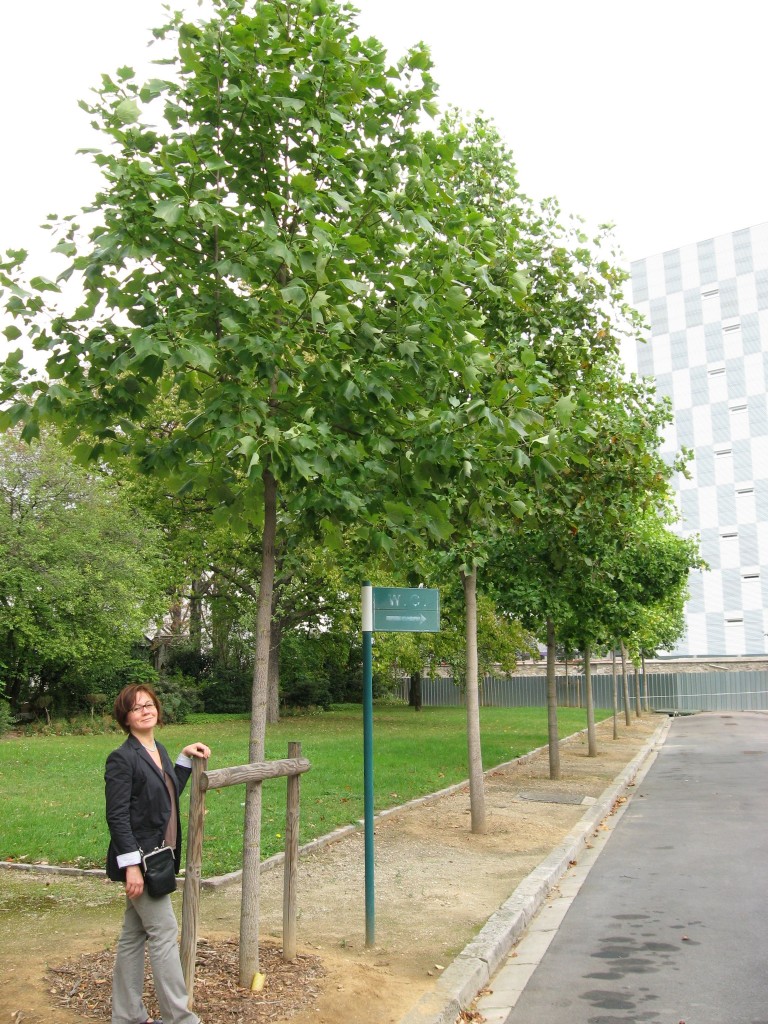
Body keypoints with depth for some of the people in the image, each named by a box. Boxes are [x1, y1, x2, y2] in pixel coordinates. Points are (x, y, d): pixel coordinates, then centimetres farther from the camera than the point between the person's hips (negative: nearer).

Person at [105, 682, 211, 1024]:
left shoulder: (159, 751, 10)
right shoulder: (122, 758, -15)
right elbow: (116, 815, -19)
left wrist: (185, 758, 11)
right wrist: (131, 865, -22)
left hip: (156, 857, 8)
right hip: (139, 859, -8)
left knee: (134, 934, 16)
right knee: (164, 933, -3)